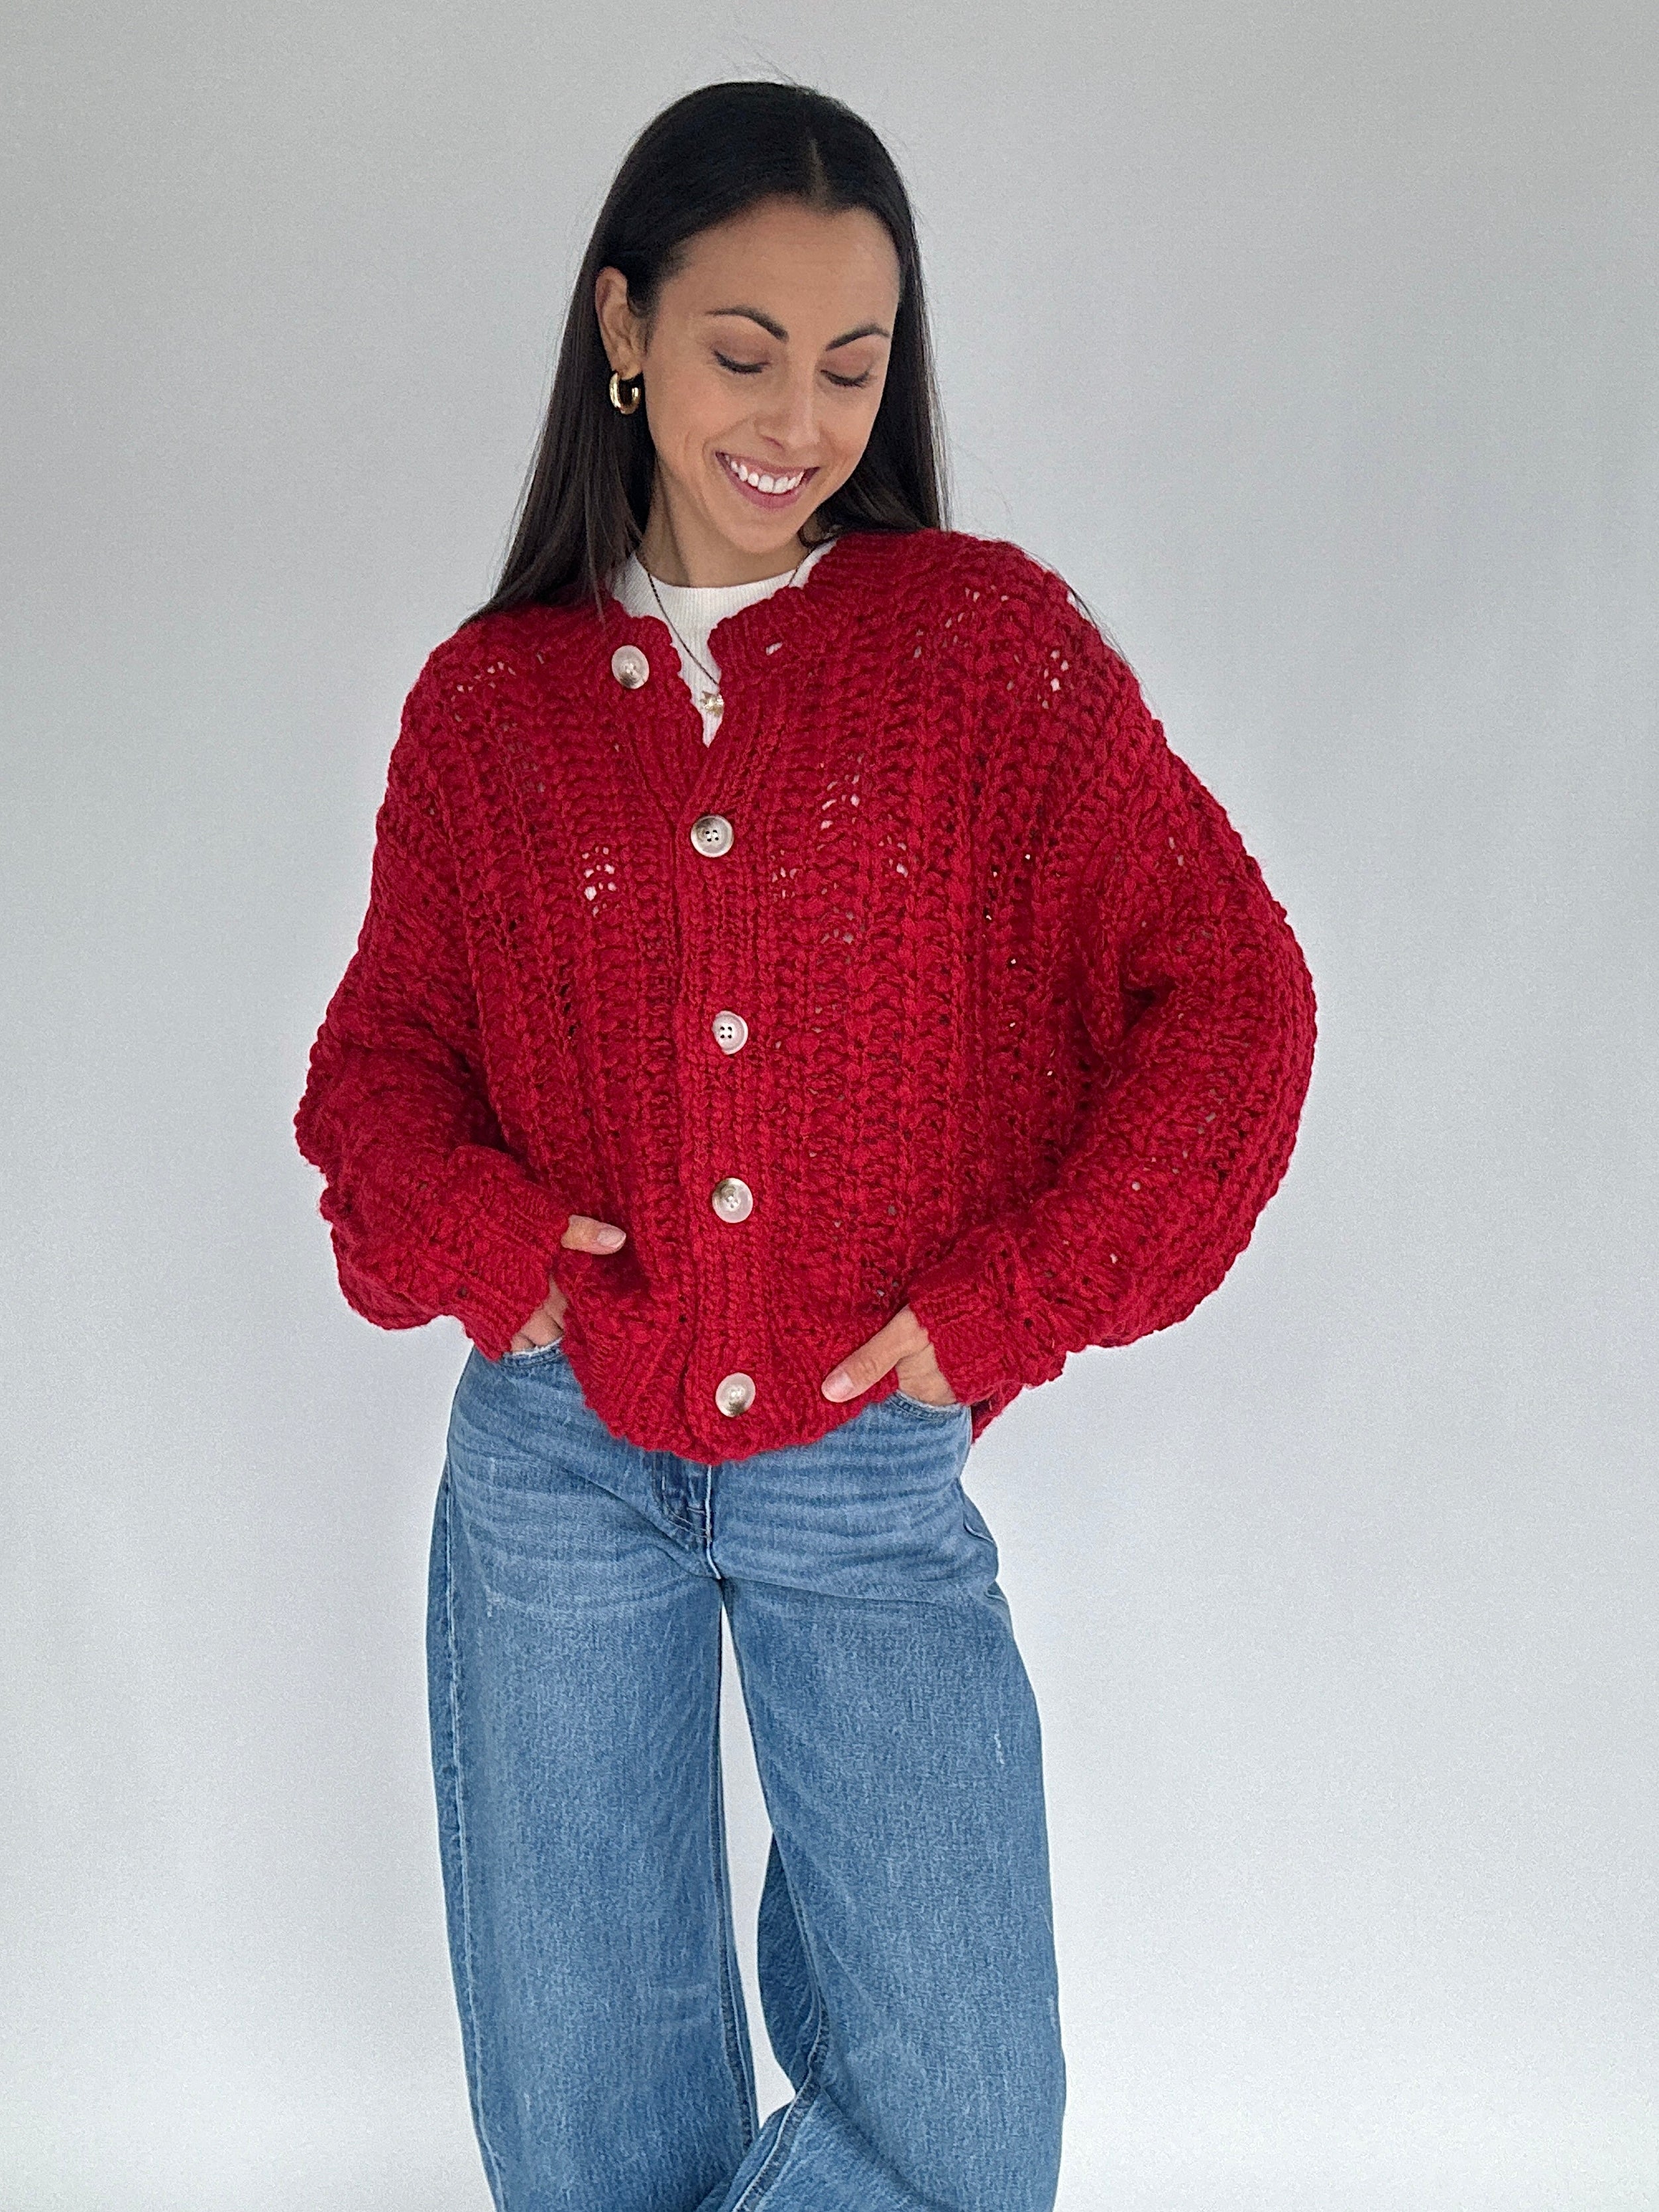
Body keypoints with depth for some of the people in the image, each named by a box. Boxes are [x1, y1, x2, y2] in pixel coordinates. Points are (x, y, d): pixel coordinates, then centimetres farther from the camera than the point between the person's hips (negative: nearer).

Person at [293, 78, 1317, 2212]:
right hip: (560, 1460, 2)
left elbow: (1230, 1003, -4)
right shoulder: (486, 701, 4)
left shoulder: (994, 641, -2)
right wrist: (474, 1237, -9)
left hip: (875, 1474, -1)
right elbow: (382, 1048, 11)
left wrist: (1006, 1310, -9)